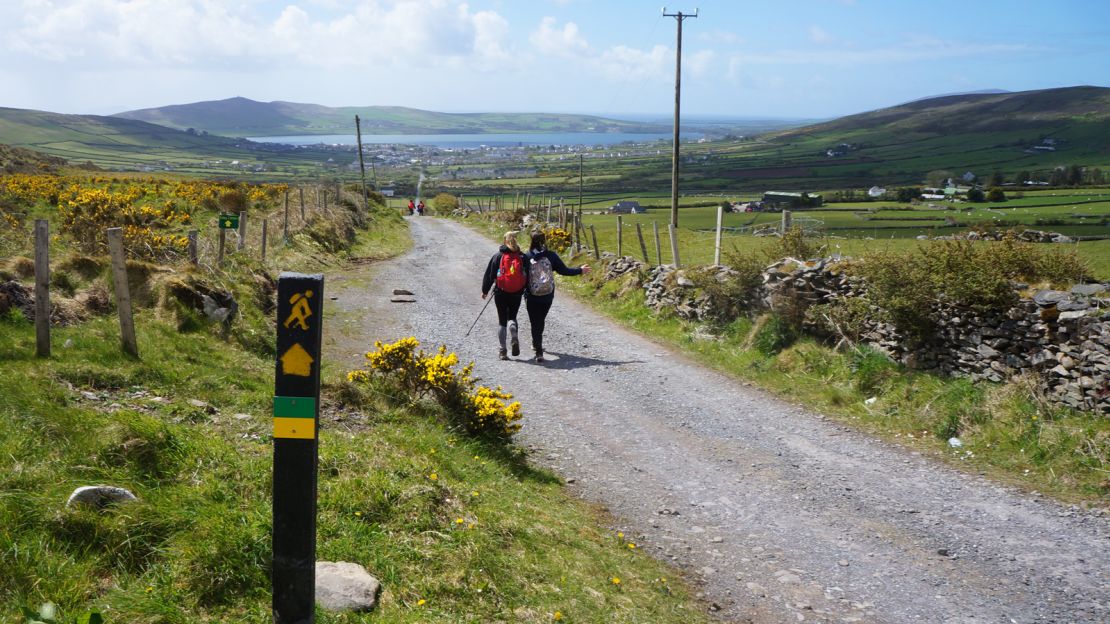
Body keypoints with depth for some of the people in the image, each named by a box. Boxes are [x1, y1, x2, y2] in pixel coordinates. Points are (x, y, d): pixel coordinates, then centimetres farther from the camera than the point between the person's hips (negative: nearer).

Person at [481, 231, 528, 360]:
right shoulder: (522, 257, 0)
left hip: (500, 293, -1)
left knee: (502, 320, 9)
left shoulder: (498, 256, -2)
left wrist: (485, 290, 11)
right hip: (516, 294, 1)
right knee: (512, 317, 17)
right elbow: (528, 275, 5)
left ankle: (502, 351, 5)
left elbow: (489, 274, 1)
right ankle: (514, 338, -14)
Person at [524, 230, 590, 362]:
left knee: (535, 323, 4)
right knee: (540, 320, 21)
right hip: (548, 296, 2)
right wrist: (580, 270, 10)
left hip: (531, 297, -2)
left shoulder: (527, 257, -8)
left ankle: (539, 351, -5)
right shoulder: (551, 256, -5)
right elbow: (564, 270, -3)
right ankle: (537, 344, 35)